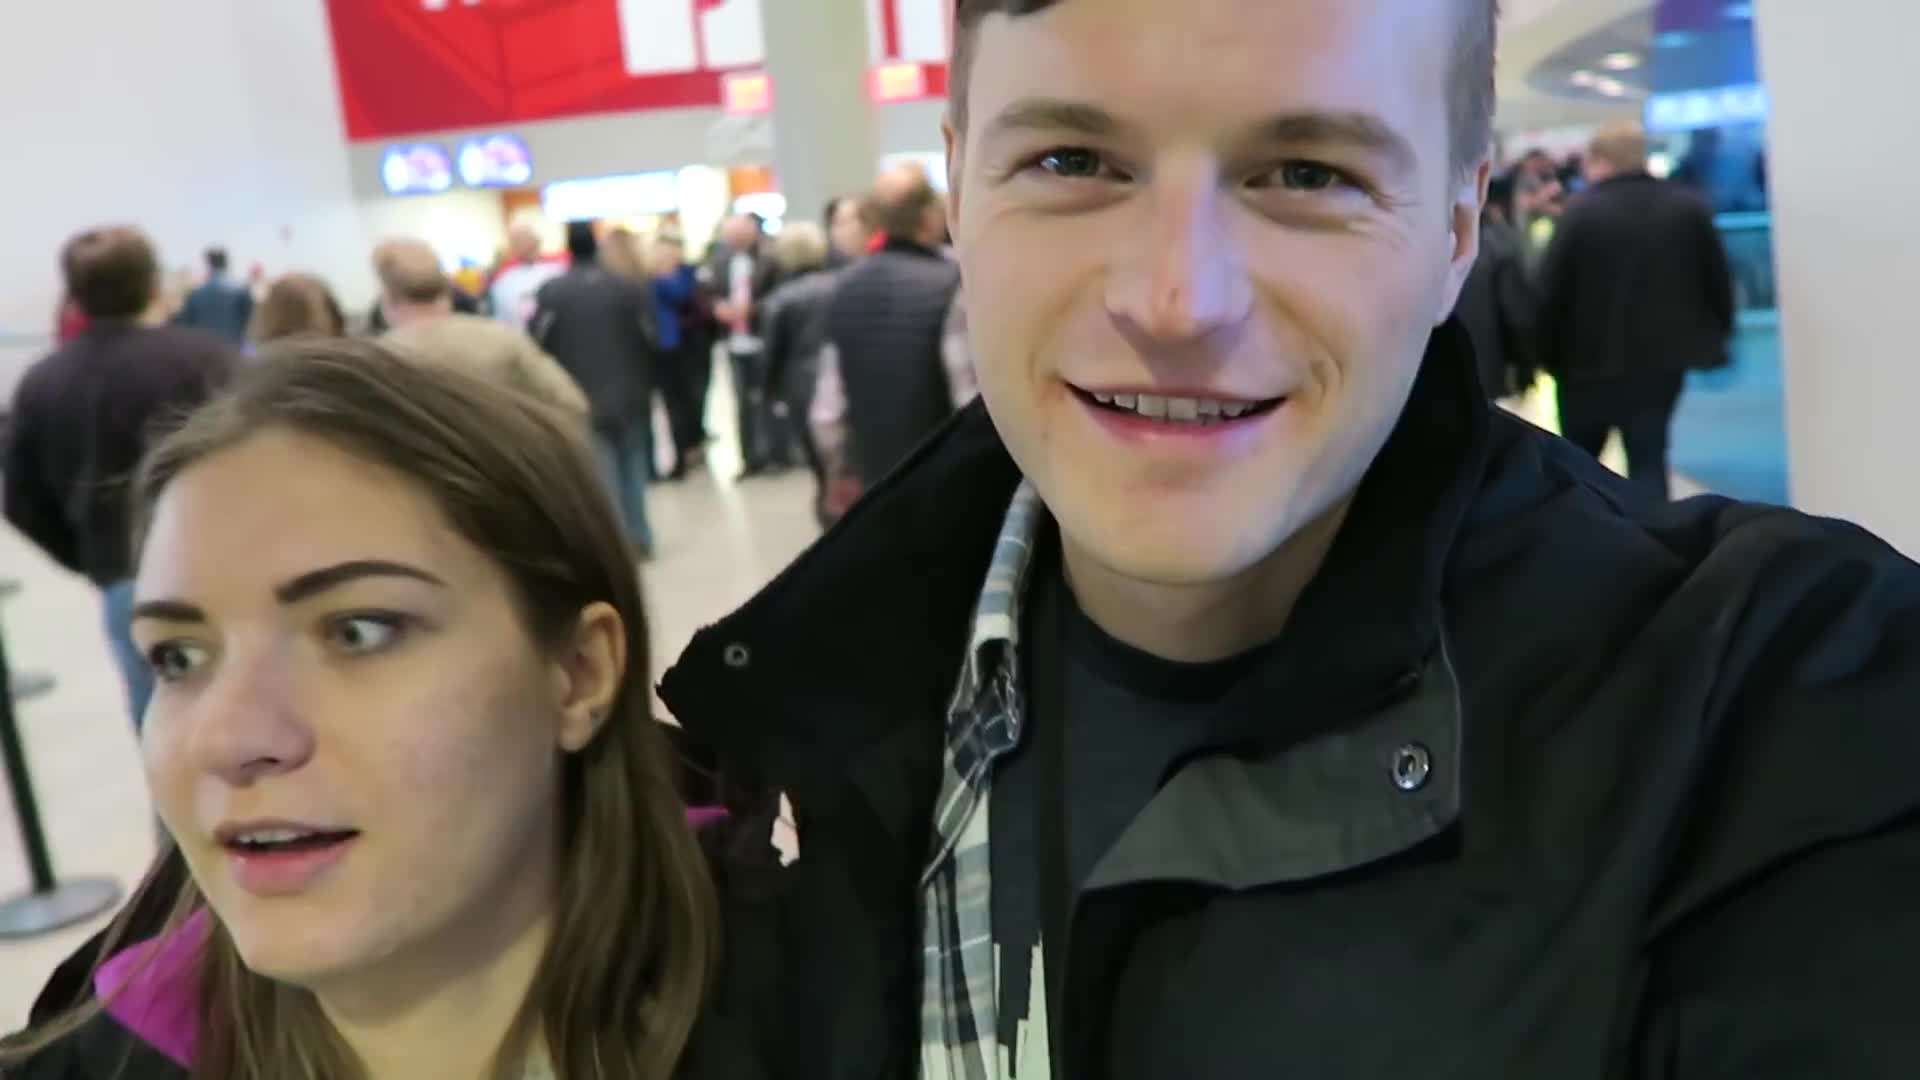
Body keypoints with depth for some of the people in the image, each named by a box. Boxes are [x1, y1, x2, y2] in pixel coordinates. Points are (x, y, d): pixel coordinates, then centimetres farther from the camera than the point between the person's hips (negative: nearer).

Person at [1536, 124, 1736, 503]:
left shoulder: (1581, 212, -9)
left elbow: (1550, 291, -9)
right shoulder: (1691, 207, 3)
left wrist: (1550, 357, 1)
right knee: (1649, 460, 7)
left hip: (1590, 361, -3)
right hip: (1663, 358, 3)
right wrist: (1714, 338, 17)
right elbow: (1719, 281, 6)